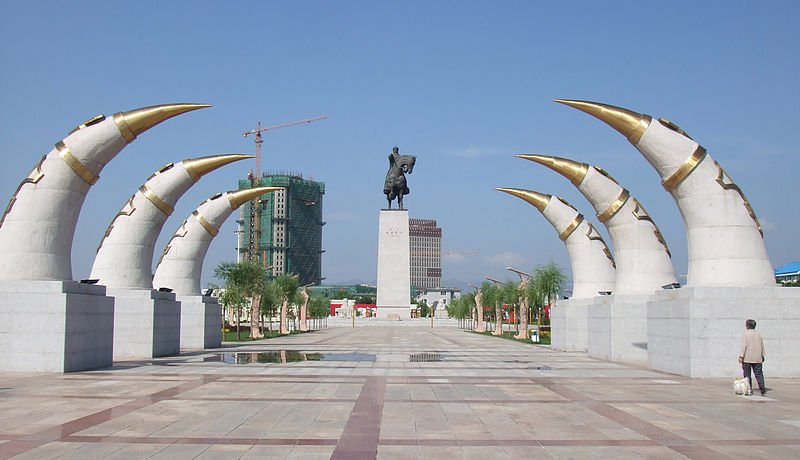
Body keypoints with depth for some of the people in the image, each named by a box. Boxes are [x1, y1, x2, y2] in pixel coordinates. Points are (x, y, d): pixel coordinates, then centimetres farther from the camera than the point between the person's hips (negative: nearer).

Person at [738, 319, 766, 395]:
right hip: (757, 358, 4)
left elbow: (744, 346, -13)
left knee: (747, 374, 4)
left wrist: (741, 356, -12)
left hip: (747, 358, -4)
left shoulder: (745, 334, -7)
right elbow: (762, 346, 14)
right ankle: (762, 386, -12)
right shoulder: (759, 334, 9)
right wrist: (762, 356, 24)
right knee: (758, 373, 5)